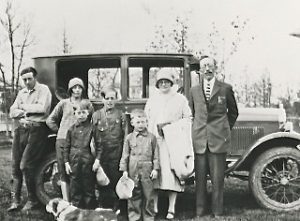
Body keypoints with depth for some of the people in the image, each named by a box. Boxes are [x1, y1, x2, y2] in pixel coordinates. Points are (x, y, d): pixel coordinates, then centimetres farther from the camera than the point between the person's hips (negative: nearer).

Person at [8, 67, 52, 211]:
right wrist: (29, 111, -8)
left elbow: (42, 108, -15)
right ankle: (15, 201, 10)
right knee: (15, 166, 4)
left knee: (26, 165, -11)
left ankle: (32, 200, 4)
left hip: (36, 130, -6)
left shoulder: (43, 90, 1)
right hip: (20, 129, 6)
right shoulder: (22, 93, 19)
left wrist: (24, 107, -2)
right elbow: (12, 112, 9)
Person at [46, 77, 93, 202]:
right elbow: (50, 120, 15)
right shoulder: (63, 103, 11)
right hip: (63, 140, 1)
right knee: (64, 172, -1)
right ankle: (66, 202, 3)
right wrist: (60, 131, 9)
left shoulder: (87, 104, 10)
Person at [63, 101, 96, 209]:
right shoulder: (72, 129, 8)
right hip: (74, 163, 3)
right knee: (74, 190, 8)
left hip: (88, 163, -3)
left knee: (89, 189, 6)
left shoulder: (92, 128, -1)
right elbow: (66, 147, 11)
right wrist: (66, 162, 4)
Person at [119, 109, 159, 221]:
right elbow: (125, 155, 6)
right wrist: (124, 170, 1)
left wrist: (155, 169, -1)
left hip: (147, 170, 0)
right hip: (133, 170, 0)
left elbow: (155, 154, 5)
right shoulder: (129, 138, 5)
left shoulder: (151, 137, 4)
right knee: (134, 195, 6)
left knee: (148, 195, 4)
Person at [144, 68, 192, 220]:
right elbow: (145, 122, 15)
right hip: (154, 141, 2)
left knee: (172, 174, -3)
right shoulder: (151, 101, 16)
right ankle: (154, 207, 8)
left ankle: (171, 209, 4)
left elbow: (187, 121, 6)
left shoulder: (180, 99, 7)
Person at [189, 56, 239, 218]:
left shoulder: (226, 88, 5)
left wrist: (225, 129, 12)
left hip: (219, 140, -2)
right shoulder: (194, 90, 11)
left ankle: (217, 212, 12)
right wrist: (196, 131, 11)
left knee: (217, 179, 2)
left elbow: (233, 112, 16)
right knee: (200, 179, 5)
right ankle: (199, 212, 14)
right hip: (199, 141, 2)